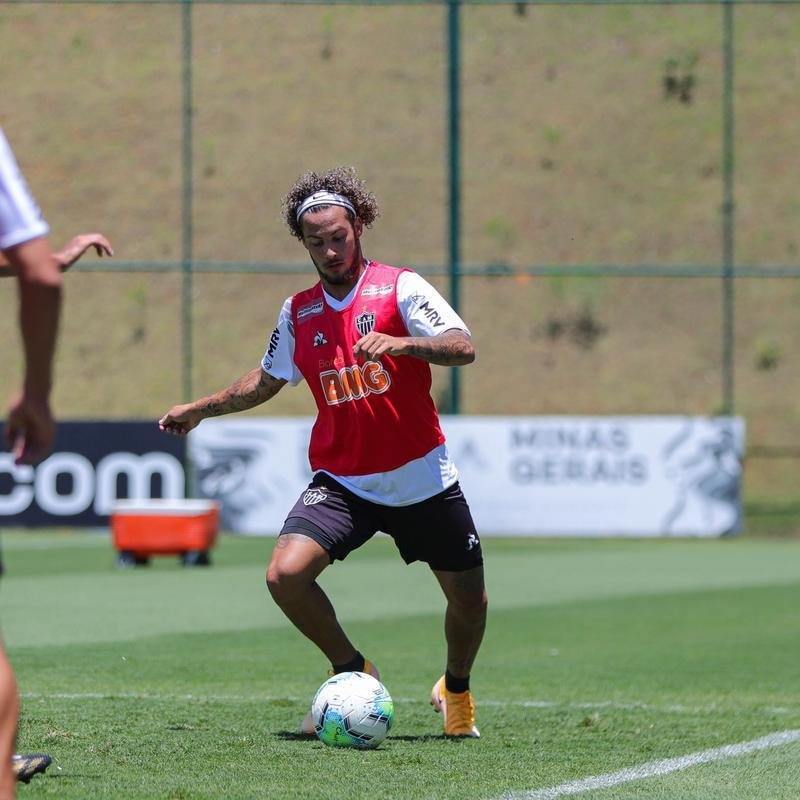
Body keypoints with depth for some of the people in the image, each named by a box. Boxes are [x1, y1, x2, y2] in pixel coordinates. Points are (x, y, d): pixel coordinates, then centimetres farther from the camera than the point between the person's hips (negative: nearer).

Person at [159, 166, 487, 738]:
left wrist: (400, 343, -35)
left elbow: (463, 347, -20)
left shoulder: (400, 287, -6)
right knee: (286, 573, -20)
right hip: (341, 481, 2)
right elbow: (267, 379, 25)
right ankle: (352, 672, 4)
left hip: (422, 478, -2)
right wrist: (201, 409, 26)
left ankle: (457, 689, 37)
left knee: (469, 599, 4)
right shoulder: (298, 312, 7)